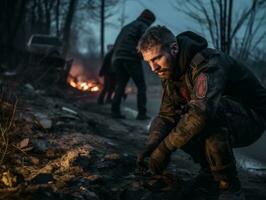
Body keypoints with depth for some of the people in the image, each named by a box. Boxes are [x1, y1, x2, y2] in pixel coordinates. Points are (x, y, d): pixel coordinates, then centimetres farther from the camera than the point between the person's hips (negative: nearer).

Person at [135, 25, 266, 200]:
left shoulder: (208, 63, -29)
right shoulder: (170, 72, 0)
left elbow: (202, 110, -45)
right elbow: (166, 115, -2)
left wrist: (165, 148, -39)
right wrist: (152, 145, -22)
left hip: (251, 117, -9)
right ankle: (210, 173, 5)